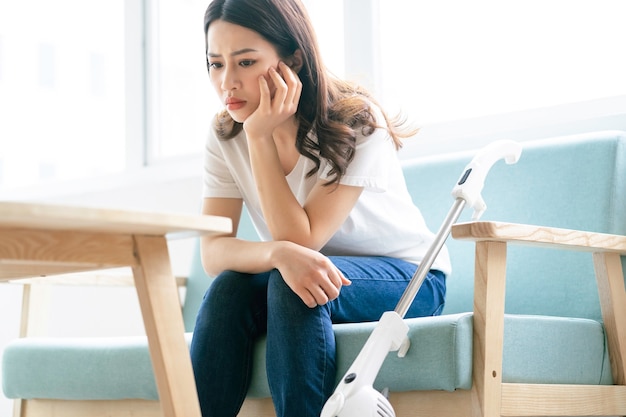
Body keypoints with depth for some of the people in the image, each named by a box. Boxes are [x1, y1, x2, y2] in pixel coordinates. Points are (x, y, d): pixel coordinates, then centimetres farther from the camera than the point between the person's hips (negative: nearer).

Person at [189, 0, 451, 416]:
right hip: (309, 276, 4)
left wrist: (260, 136, -28)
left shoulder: (357, 122, -21)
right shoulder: (225, 135, -8)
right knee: (230, 289, -26)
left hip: (407, 278, -4)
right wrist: (279, 254, -38)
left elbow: (300, 238, -26)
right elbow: (213, 252, -17)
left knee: (294, 287, -33)